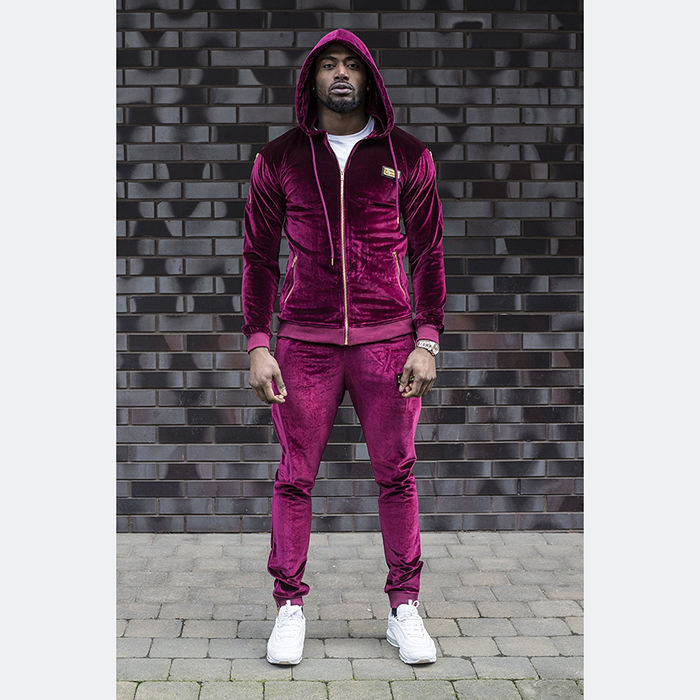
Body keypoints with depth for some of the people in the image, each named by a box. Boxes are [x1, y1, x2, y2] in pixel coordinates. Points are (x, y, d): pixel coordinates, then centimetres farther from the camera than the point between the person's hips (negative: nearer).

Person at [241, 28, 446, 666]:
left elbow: (428, 253, 5)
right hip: (305, 343, 0)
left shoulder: (408, 156, 4)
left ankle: (405, 609, 15)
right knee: (295, 476, 1)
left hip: (387, 339, 0)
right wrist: (257, 345, -2)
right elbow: (258, 256, 7)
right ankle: (290, 608, 13)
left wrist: (427, 342, -4)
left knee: (396, 474, 3)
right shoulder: (279, 158, 5)